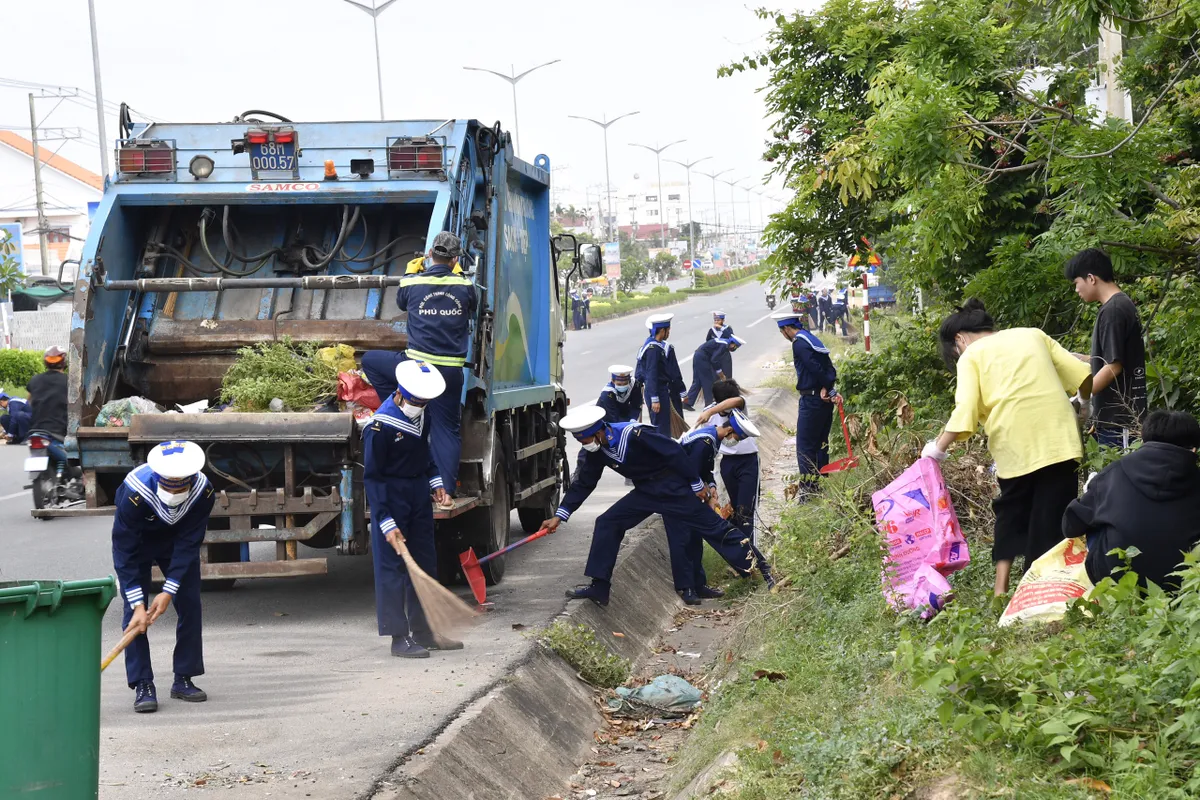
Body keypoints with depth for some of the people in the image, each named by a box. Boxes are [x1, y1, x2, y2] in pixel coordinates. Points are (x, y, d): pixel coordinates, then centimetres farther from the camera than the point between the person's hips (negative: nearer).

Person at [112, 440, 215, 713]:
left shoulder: (203, 491, -32)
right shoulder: (134, 493, -40)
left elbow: (188, 544, -24)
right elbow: (125, 552, -33)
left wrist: (169, 591, -28)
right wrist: (138, 604, -35)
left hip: (177, 540, 3)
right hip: (136, 539, -3)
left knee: (190, 604, -2)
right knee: (134, 611, -13)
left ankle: (184, 680, 9)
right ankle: (142, 685, -10)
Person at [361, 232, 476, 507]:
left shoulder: (412, 283, -3)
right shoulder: (465, 286, 0)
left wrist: (411, 271, 34)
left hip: (417, 366, -2)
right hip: (452, 371, 2)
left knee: (370, 360, 21)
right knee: (447, 430, 9)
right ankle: (448, 492, 3)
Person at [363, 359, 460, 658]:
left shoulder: (423, 412, 1)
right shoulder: (380, 426, -23)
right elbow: (372, 477, -19)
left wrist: (435, 480, 7)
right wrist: (386, 522, -22)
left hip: (419, 491, 8)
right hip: (391, 496, -8)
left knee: (425, 561, 12)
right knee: (392, 565, -5)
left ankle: (423, 631, 22)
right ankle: (399, 637, 0)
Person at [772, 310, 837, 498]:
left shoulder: (799, 344, -14)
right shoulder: (812, 339, 14)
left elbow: (816, 369, -20)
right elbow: (829, 369, 8)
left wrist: (829, 389, -10)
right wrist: (826, 389, -6)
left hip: (811, 400, -9)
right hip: (823, 400, 9)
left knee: (805, 447, -4)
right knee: (820, 443, 16)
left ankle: (807, 490, -5)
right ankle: (820, 485, 23)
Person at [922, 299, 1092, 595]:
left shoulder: (971, 355, 7)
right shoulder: (1033, 335, 17)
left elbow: (965, 413, -8)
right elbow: (1084, 377, 11)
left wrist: (938, 448, 1)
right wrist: (1085, 405, 30)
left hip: (1016, 450, -2)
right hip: (1059, 442, 2)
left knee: (1011, 516, 18)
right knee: (1053, 522, 5)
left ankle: (1002, 589, 13)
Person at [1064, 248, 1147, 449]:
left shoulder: (1112, 311, -16)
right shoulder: (1122, 305, 14)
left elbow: (1114, 366, -19)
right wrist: (1082, 360, 22)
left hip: (1118, 417, -10)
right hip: (1121, 414, 10)